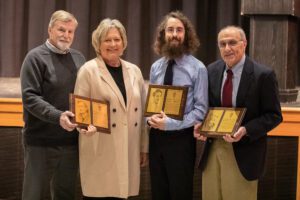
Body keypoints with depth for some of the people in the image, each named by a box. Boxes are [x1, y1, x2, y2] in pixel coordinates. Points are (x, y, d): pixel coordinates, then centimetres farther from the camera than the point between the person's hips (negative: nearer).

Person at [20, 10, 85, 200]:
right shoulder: (36, 57, -6)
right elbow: (30, 97, -16)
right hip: (41, 142, -6)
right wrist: (57, 116, -28)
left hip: (71, 141, 6)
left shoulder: (78, 58, 13)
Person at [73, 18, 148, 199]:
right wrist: (86, 125, -25)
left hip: (128, 152, 4)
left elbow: (142, 111, 14)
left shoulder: (134, 71, 12)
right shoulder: (88, 70, -2)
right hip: (100, 152, -4)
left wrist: (144, 147, 14)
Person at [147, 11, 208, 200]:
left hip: (181, 139, -5)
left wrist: (171, 123, -19)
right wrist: (150, 118, -8)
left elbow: (200, 110, -11)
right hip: (156, 138, 5)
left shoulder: (197, 68, -8)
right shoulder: (155, 67, 8)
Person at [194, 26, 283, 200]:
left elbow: (274, 115, -8)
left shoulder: (263, 75, -11)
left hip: (243, 151, -4)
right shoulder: (212, 71, 5)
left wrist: (246, 130, -22)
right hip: (212, 148, 4)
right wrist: (201, 124, -4)